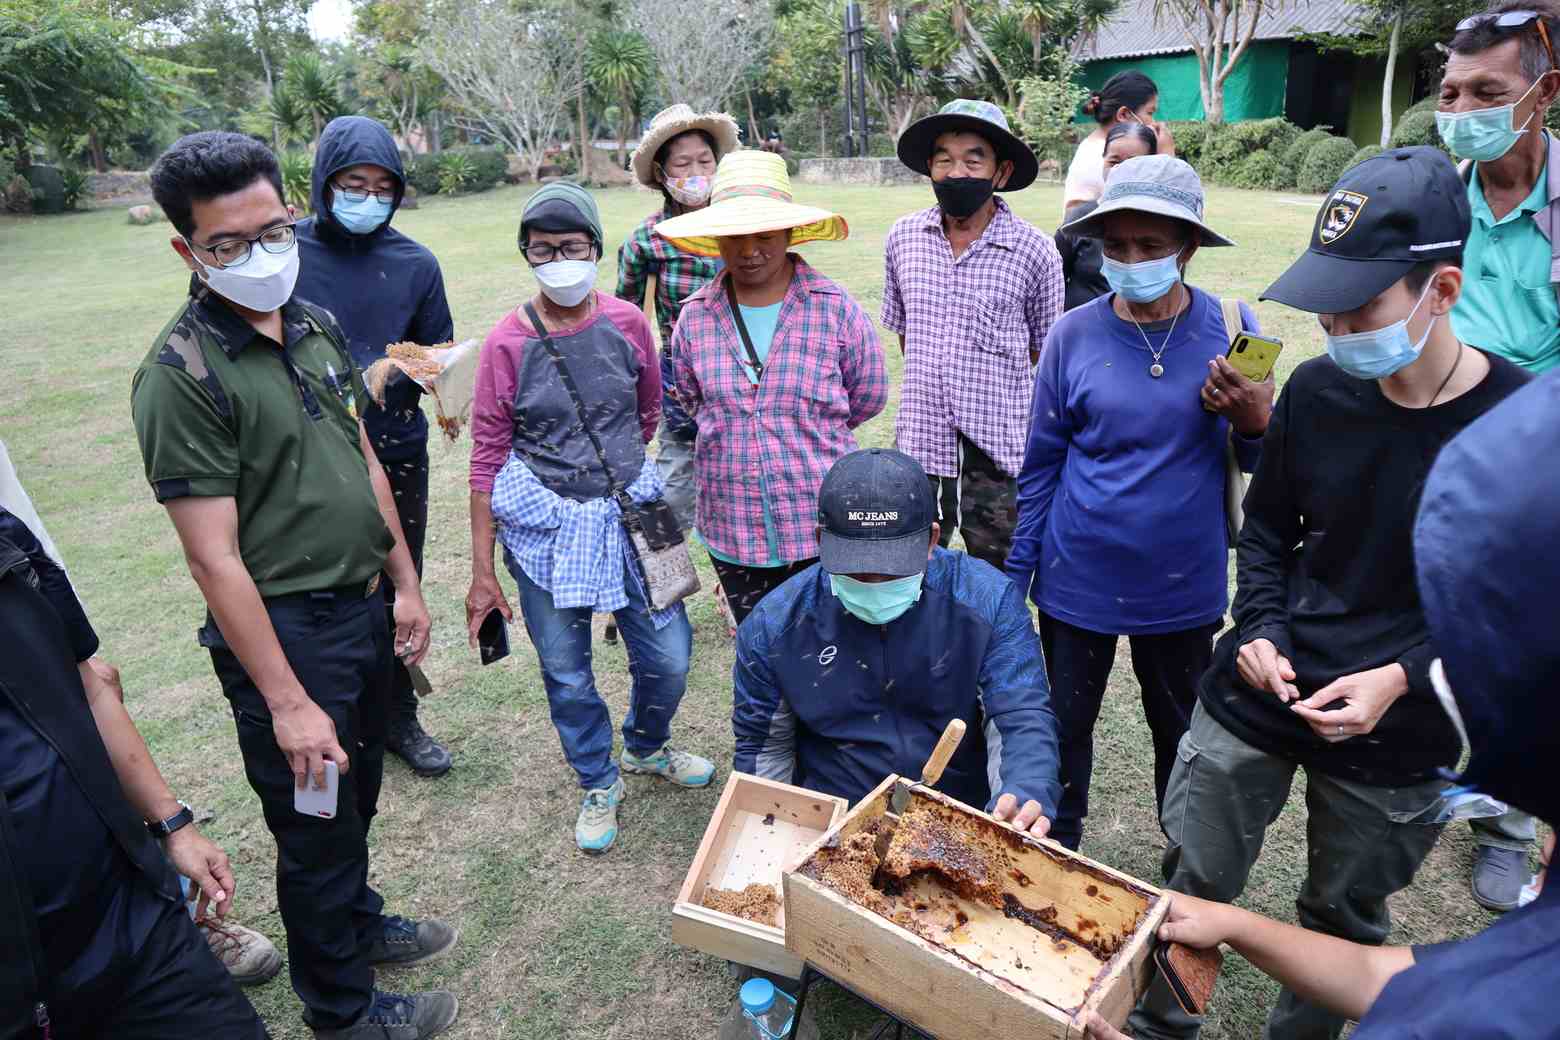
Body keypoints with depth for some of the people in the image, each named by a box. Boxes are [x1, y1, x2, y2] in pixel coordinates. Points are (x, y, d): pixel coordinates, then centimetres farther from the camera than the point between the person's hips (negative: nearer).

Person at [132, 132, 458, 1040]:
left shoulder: (317, 326, 4)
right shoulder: (182, 371, -19)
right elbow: (214, 559, -20)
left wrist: (405, 583, 11)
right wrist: (288, 702, -19)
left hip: (362, 605, 7)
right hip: (283, 629, -7)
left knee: (357, 797, 25)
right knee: (316, 827, 12)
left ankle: (359, 922, 51)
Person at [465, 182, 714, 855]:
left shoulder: (626, 323, -3)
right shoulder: (507, 343, -7)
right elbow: (487, 458, -4)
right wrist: (482, 570, -4)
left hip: (629, 514, 2)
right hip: (543, 530, -1)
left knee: (668, 658, 7)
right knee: (566, 674, 9)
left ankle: (646, 747, 40)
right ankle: (599, 783, 36)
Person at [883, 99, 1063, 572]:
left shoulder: (1034, 251, -7)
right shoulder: (902, 238, 2)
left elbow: (1046, 350, 5)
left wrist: (990, 399, 9)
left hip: (999, 460, -2)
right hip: (918, 449, 3)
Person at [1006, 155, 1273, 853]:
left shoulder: (1232, 328, -6)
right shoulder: (1073, 334, -8)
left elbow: (1260, 466, 2)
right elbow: (1040, 465, -2)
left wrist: (1255, 422, -22)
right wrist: (1013, 580, 0)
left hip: (1183, 585, 1)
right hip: (1078, 582, 0)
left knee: (1182, 731, 21)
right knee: (1064, 729, 15)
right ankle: (1055, 856, 39)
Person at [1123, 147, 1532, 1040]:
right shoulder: (1318, 390, -5)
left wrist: (1404, 678, -18)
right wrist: (1260, 630, -8)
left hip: (1397, 735, -2)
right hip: (1257, 697, 2)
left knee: (1343, 920, 19)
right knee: (1191, 883, 13)